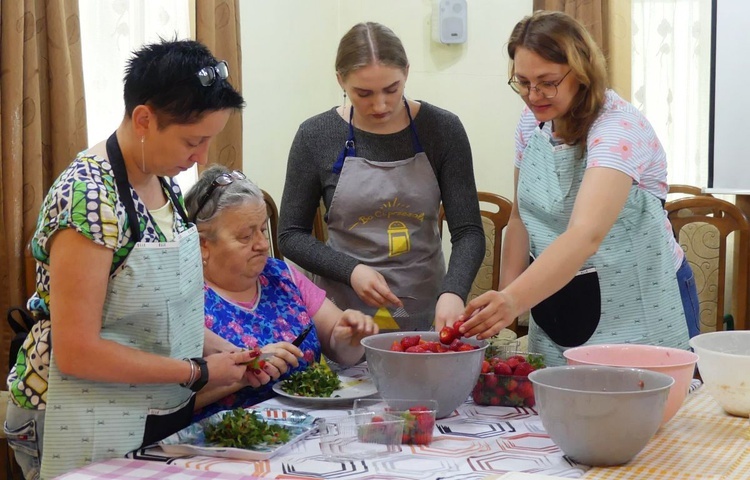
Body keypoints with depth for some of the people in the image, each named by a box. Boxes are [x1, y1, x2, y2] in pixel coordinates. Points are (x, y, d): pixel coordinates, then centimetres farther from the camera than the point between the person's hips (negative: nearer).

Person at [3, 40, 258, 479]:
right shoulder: (89, 196, -23)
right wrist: (199, 372, -19)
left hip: (167, 415, 8)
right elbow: (76, 351, -24)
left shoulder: (164, 182, 3)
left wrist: (224, 351, -1)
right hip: (95, 435, -8)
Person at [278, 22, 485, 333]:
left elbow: (468, 232, -7)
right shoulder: (317, 136, -7)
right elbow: (291, 236, -1)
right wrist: (351, 270, -16)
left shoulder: (441, 130, -6)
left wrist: (453, 292, -26)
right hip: (343, 310, -1)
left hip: (426, 311, 1)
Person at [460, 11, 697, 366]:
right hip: (554, 299, 6)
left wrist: (514, 300, -50)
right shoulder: (532, 122, 0)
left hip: (636, 307, -6)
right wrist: (503, 301, -2)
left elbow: (586, 235, -37)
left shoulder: (618, 128, -23)